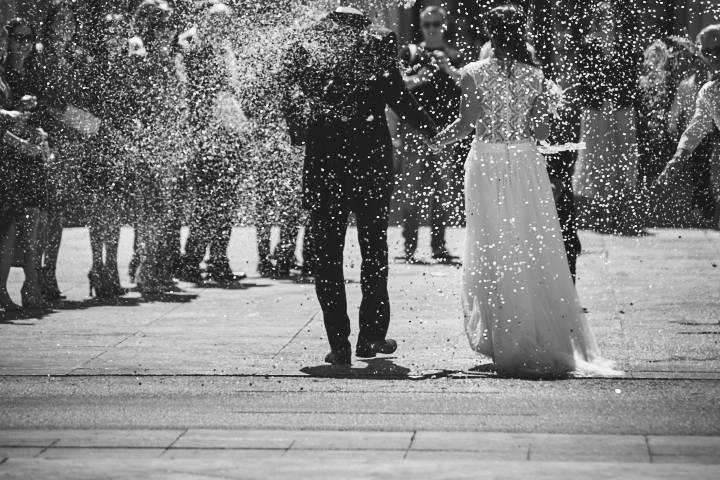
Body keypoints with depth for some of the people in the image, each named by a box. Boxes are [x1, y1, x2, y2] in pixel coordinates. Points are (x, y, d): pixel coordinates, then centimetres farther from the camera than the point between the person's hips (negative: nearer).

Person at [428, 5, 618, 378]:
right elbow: (543, 131, -2)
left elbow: (465, 125, -10)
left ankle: (504, 338, 10)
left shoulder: (473, 74, -6)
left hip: (486, 163, -1)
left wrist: (437, 141, 9)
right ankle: (550, 338, 9)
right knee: (536, 251, 8)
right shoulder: (534, 76, -1)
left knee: (493, 253, 8)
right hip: (526, 162, 1)